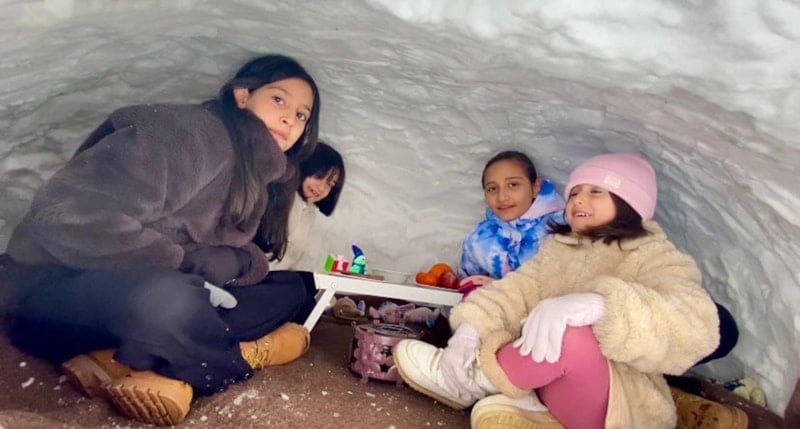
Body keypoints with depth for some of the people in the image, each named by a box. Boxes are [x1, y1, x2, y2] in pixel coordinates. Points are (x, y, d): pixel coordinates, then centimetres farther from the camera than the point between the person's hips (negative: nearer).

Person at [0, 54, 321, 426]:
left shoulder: (254, 180, 9)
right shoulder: (187, 132, -19)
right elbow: (70, 218, -26)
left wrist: (237, 262, -18)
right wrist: (188, 260, -20)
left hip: (138, 301, 9)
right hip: (53, 294, -9)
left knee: (289, 289, -1)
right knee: (167, 299, -42)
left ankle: (121, 362, -16)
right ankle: (242, 356, -9)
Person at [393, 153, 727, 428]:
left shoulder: (657, 258, -7)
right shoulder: (559, 248, 12)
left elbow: (692, 327, -27)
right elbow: (518, 290, -3)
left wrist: (595, 304, -43)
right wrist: (470, 328, -23)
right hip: (556, 387, 7)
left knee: (570, 336, -35)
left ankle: (469, 380, -12)